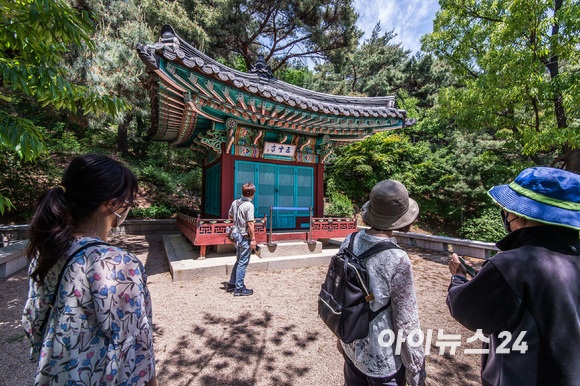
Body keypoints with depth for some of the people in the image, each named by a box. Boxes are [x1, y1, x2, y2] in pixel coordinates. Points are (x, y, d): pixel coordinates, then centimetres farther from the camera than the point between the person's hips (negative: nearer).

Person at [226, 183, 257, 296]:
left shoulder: (235, 202, 5)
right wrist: (253, 239, -15)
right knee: (243, 263, 3)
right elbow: (250, 224, -20)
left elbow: (230, 216, 19)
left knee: (239, 261, 21)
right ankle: (239, 289, 13)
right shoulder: (249, 205, -18)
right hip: (245, 237, -8)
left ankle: (232, 284, 31)